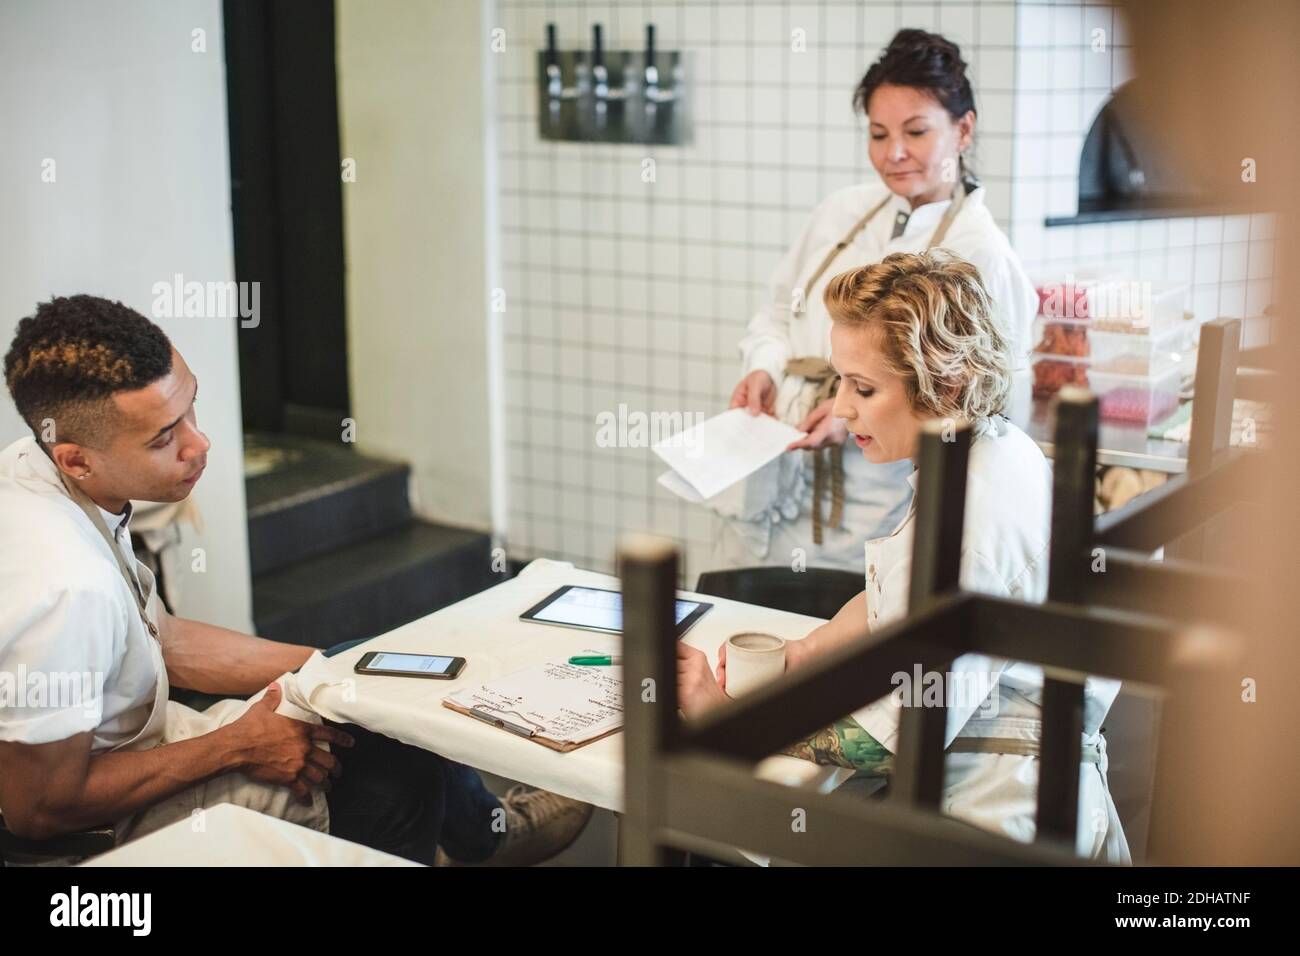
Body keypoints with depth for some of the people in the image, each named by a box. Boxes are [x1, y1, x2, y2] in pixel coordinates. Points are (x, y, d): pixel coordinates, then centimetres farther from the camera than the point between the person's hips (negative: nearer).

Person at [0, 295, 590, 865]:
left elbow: (158, 636, 3)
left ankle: (483, 830, 42)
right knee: (402, 763, -3)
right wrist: (238, 747, -20)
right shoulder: (62, 587, -37)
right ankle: (481, 837, 30)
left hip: (142, 731, 9)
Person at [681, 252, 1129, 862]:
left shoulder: (969, 514, -27)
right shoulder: (989, 449, 4)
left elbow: (899, 741, -26)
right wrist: (801, 653, 1)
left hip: (1002, 817, -9)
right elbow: (893, 596, 19)